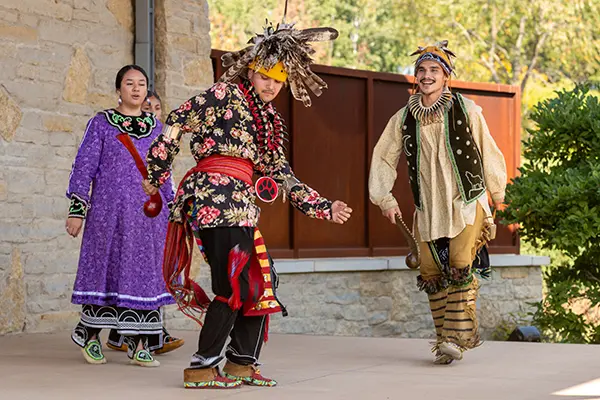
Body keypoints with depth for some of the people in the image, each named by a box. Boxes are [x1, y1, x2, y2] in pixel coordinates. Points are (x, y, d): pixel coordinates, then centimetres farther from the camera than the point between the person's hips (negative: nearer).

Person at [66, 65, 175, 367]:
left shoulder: (156, 127, 13)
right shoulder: (101, 124, 3)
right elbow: (84, 167, 1)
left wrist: (171, 211, 16)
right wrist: (76, 210, -4)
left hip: (148, 213, 3)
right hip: (110, 210, -3)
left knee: (145, 273, 0)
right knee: (106, 270, 0)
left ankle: (139, 345, 4)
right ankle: (90, 335, 17)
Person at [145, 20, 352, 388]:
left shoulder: (271, 122, 22)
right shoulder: (225, 95, -1)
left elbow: (282, 176, 22)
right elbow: (177, 123, -5)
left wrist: (326, 208, 15)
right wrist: (155, 175, -4)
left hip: (242, 204, 8)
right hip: (216, 197, -8)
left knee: (260, 283, 10)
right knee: (235, 286, -11)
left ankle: (242, 362, 20)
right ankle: (202, 367, -4)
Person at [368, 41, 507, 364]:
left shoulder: (466, 110, -4)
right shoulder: (403, 119, 3)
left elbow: (487, 152, 6)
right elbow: (383, 158, 12)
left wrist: (497, 193, 14)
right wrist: (385, 198, 5)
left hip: (467, 204, -3)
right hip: (427, 208, 3)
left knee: (461, 270, -16)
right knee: (432, 274, 3)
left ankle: (458, 335, -11)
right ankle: (445, 338, 13)